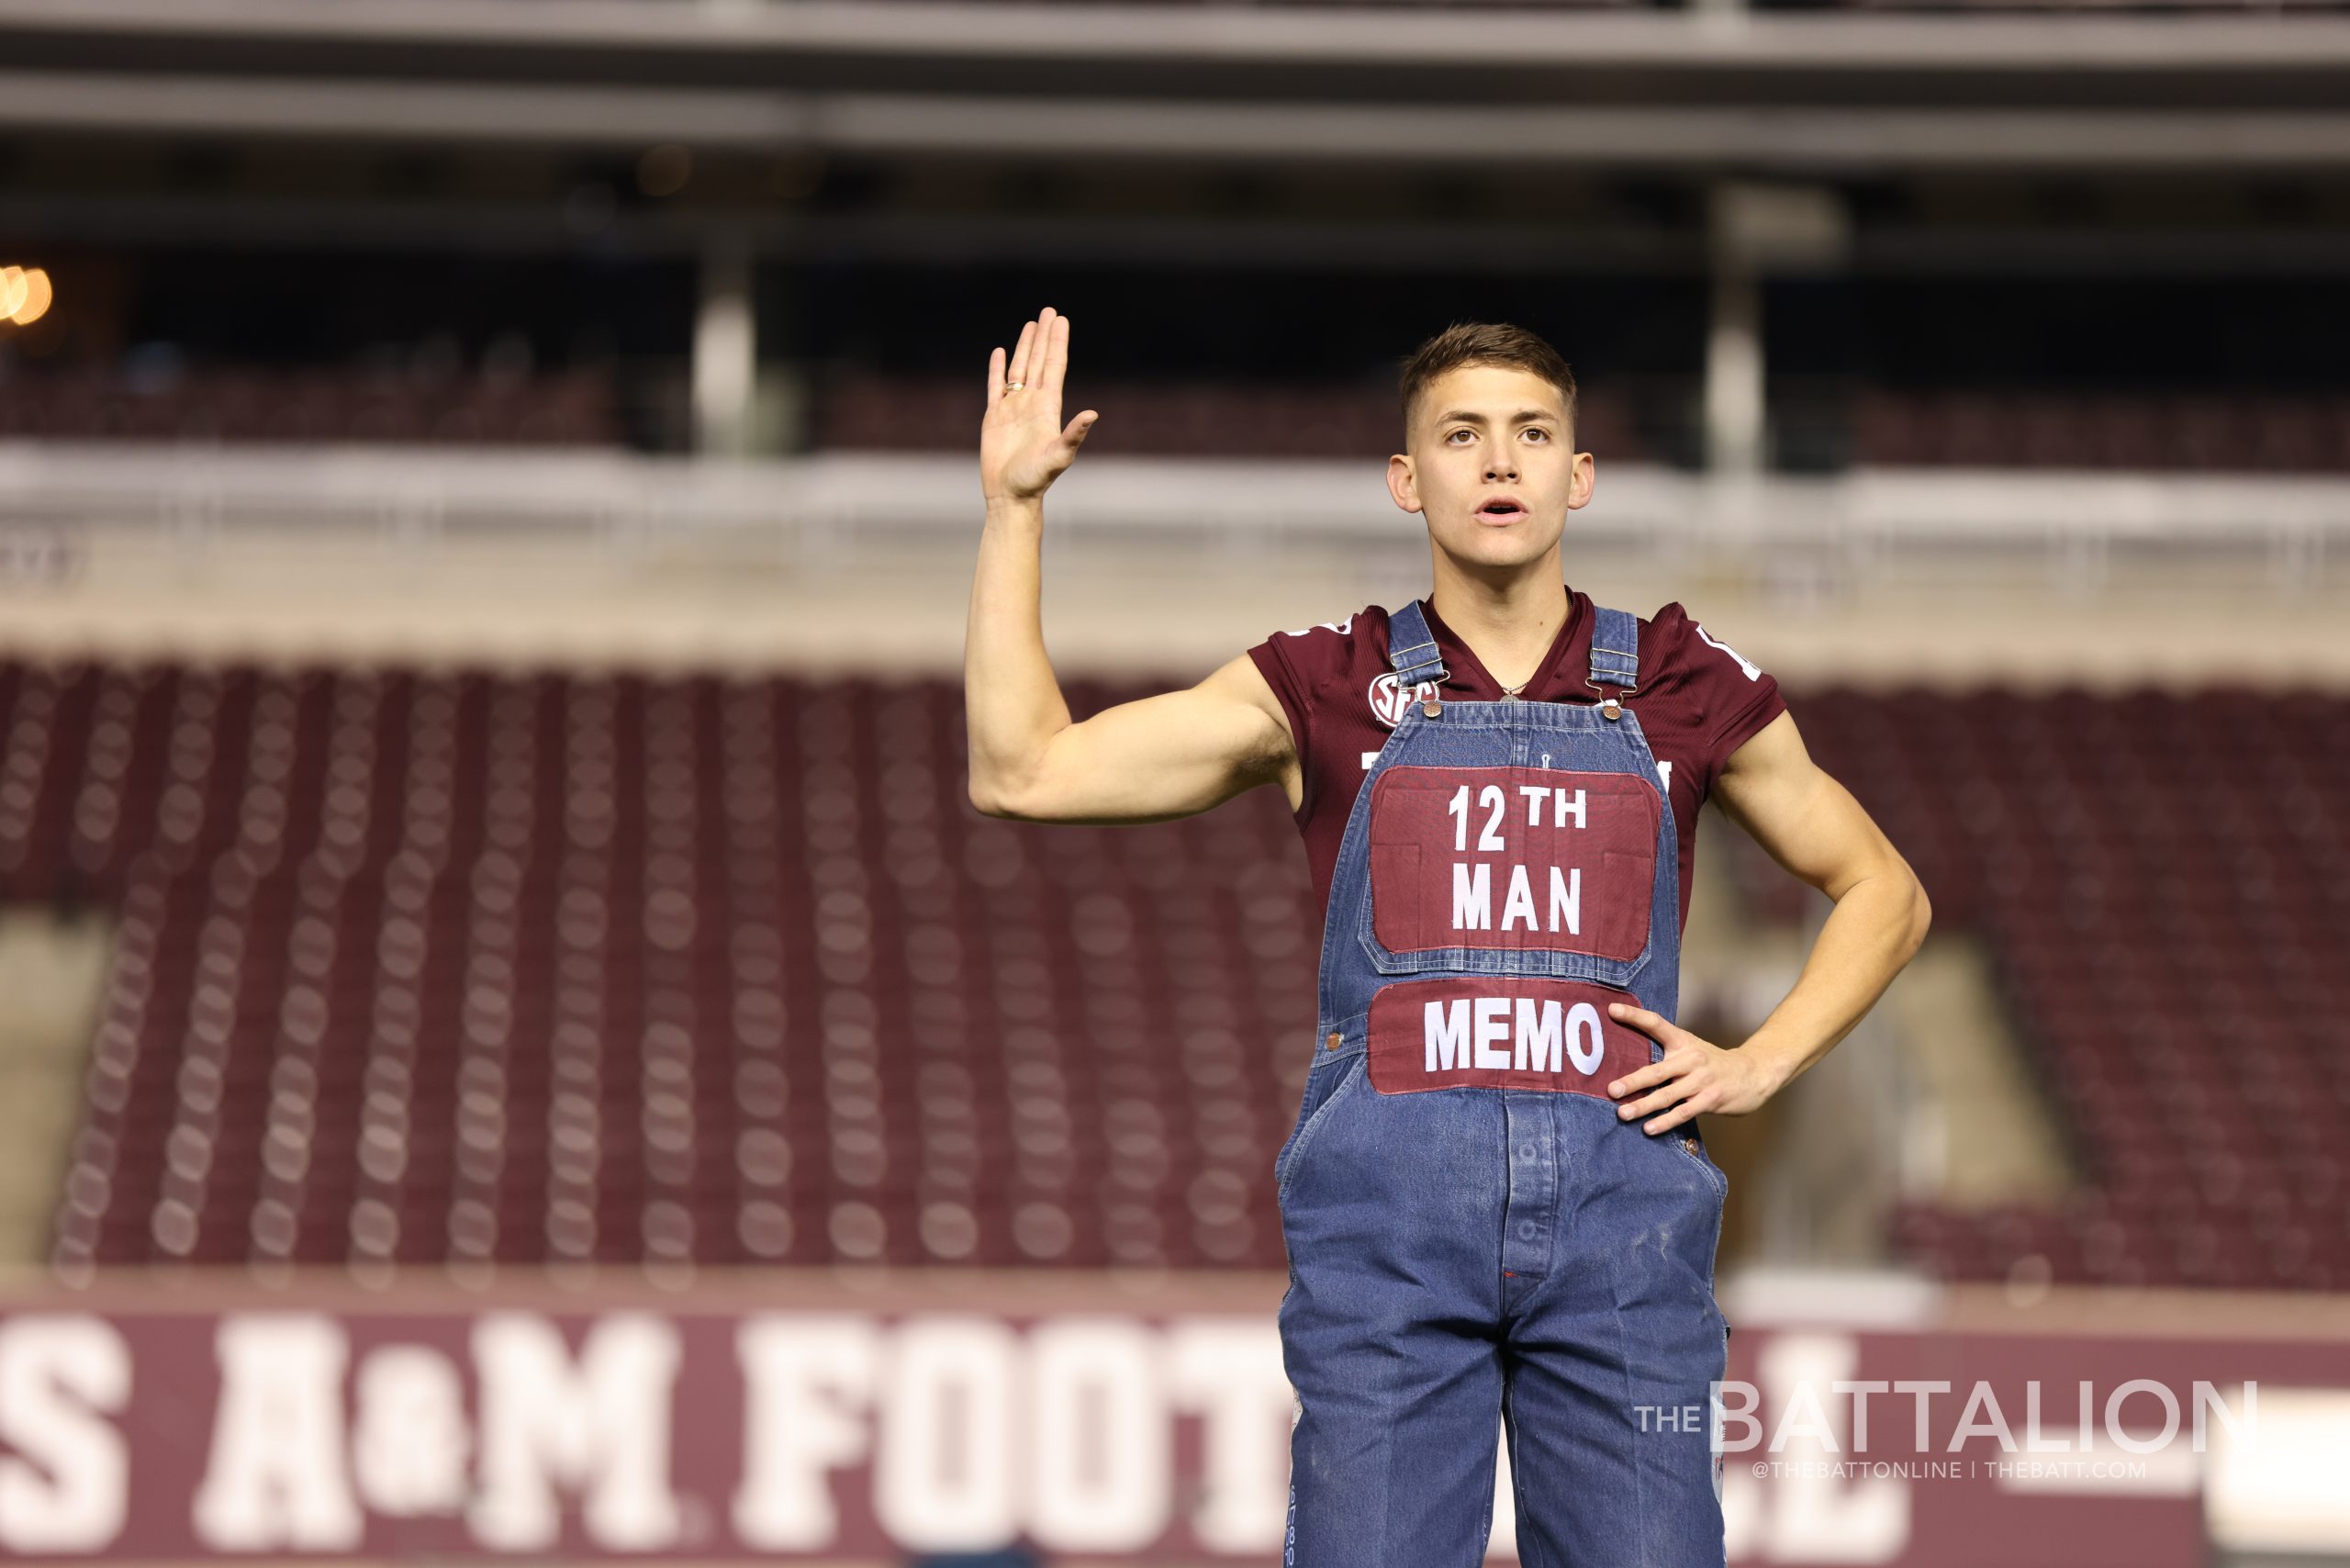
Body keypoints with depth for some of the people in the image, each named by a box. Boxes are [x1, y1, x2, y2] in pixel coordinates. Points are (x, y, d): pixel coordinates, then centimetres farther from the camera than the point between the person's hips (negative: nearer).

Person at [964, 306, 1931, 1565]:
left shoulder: (1678, 682, 14)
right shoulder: (1329, 687, 12)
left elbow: (1882, 892, 24)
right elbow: (1023, 773, 8)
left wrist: (1760, 1066, 8)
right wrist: (1014, 509, 4)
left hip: (1621, 1190, 1)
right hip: (1390, 1205, -1)